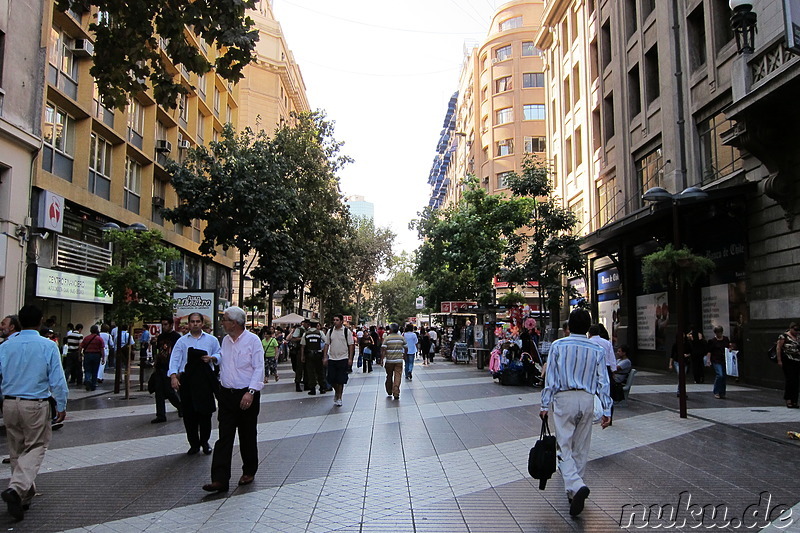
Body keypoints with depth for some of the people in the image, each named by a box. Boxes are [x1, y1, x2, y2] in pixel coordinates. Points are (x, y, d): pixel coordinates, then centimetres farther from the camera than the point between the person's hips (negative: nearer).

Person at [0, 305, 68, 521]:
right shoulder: (48, 346, -11)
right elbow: (57, 379, -9)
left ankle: (25, 496, 27)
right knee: (35, 448, 5)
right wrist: (61, 406, 1)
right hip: (36, 405, -4)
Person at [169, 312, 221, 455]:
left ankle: (204, 442, 18)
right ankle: (194, 443, 15)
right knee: (189, 414, 2)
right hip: (186, 380, 0)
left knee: (205, 412, 1)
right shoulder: (182, 341, 8)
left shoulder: (211, 340, 11)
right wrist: (173, 376, -15)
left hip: (205, 380, 0)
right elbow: (174, 359, -1)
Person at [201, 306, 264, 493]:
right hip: (226, 394, 5)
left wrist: (250, 392, -20)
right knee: (224, 437, 0)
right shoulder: (226, 340, 10)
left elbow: (259, 368, -13)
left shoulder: (253, 340, -9)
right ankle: (219, 479, -1)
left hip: (246, 395, -5)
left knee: (248, 436, 9)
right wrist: (214, 358, 11)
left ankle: (249, 472, 26)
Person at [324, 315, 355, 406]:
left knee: (341, 380, 0)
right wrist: (325, 357, 3)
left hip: (343, 359, -3)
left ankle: (339, 397, 14)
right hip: (332, 358, 3)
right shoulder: (330, 331, 6)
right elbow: (327, 344, 10)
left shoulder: (347, 331, -3)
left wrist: (350, 358, -7)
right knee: (331, 379, 5)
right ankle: (337, 392, 32)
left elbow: (351, 345, -2)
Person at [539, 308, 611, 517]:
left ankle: (576, 486, -22)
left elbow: (550, 377, -3)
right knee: (581, 448, 13)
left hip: (564, 398, -3)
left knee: (565, 447, -1)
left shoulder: (558, 346, -3)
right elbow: (603, 382, 3)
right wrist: (607, 410, 8)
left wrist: (545, 405, 2)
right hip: (587, 400, 3)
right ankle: (575, 491, 21)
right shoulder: (596, 350, 3)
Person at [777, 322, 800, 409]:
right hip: (788, 361, -6)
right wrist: (779, 360, -11)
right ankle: (788, 400, -7)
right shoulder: (784, 336, -3)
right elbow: (778, 348, -5)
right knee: (789, 380, -10)